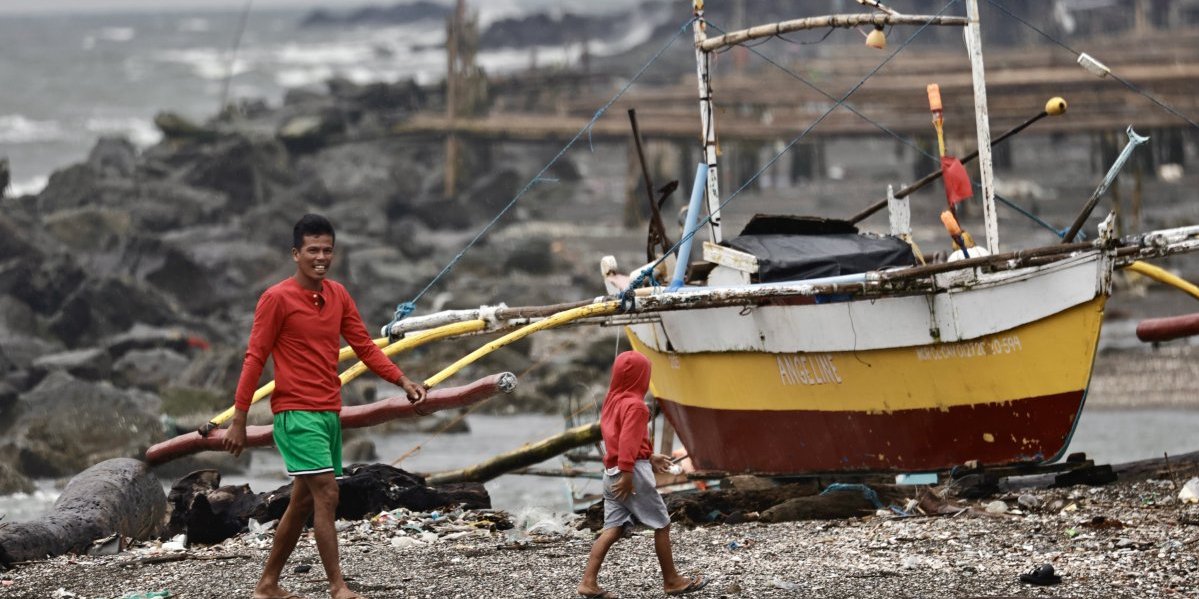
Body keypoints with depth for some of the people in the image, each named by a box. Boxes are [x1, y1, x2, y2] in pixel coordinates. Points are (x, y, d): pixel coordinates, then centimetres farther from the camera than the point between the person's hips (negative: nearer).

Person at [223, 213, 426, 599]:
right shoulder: (277, 299, -8)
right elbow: (254, 359, -7)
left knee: (303, 502, 12)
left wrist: (403, 382, -2)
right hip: (297, 414, -7)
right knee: (326, 494, -15)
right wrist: (238, 420, -9)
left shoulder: (338, 295, 11)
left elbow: (364, 347, 12)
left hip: (329, 413, 7)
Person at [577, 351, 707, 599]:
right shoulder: (635, 405, -13)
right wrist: (627, 474, -25)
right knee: (662, 524, 5)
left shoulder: (612, 400, 15)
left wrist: (649, 457, 30)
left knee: (613, 528, 4)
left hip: (611, 473, 8)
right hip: (634, 470, -8)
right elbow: (628, 441, -22)